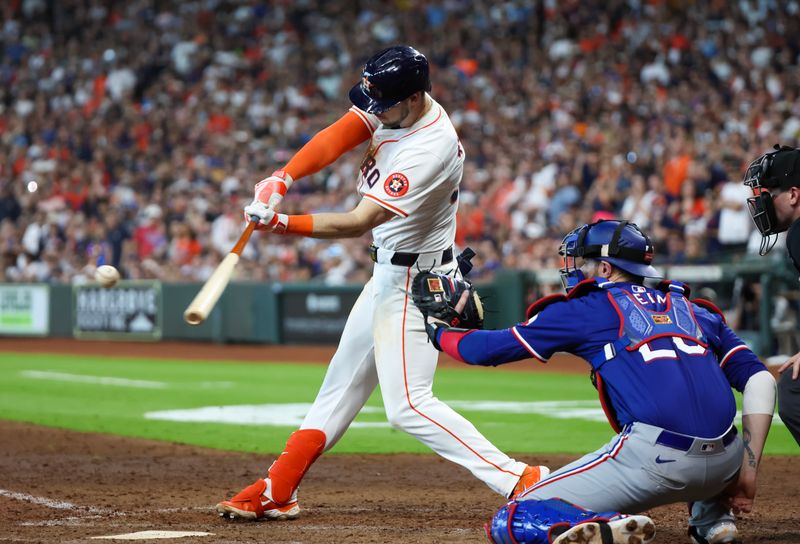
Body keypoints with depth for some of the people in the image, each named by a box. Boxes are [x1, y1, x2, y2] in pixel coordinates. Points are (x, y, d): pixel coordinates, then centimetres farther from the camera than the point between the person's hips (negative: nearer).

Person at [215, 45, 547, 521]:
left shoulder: (431, 147, -29)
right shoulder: (396, 106, -4)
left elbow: (360, 222, -31)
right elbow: (337, 138, -7)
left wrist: (281, 224, -34)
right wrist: (281, 179, -22)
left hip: (415, 281, -10)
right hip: (389, 274, 10)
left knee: (408, 403, -14)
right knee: (343, 383, 16)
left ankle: (521, 480, -17)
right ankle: (277, 492, 25)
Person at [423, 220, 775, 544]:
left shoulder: (587, 308, 12)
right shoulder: (698, 312, 24)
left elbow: (485, 349, 17)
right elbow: (760, 380, 15)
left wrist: (437, 331, 37)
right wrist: (747, 470, 13)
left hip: (655, 458, -6)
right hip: (725, 463, 6)